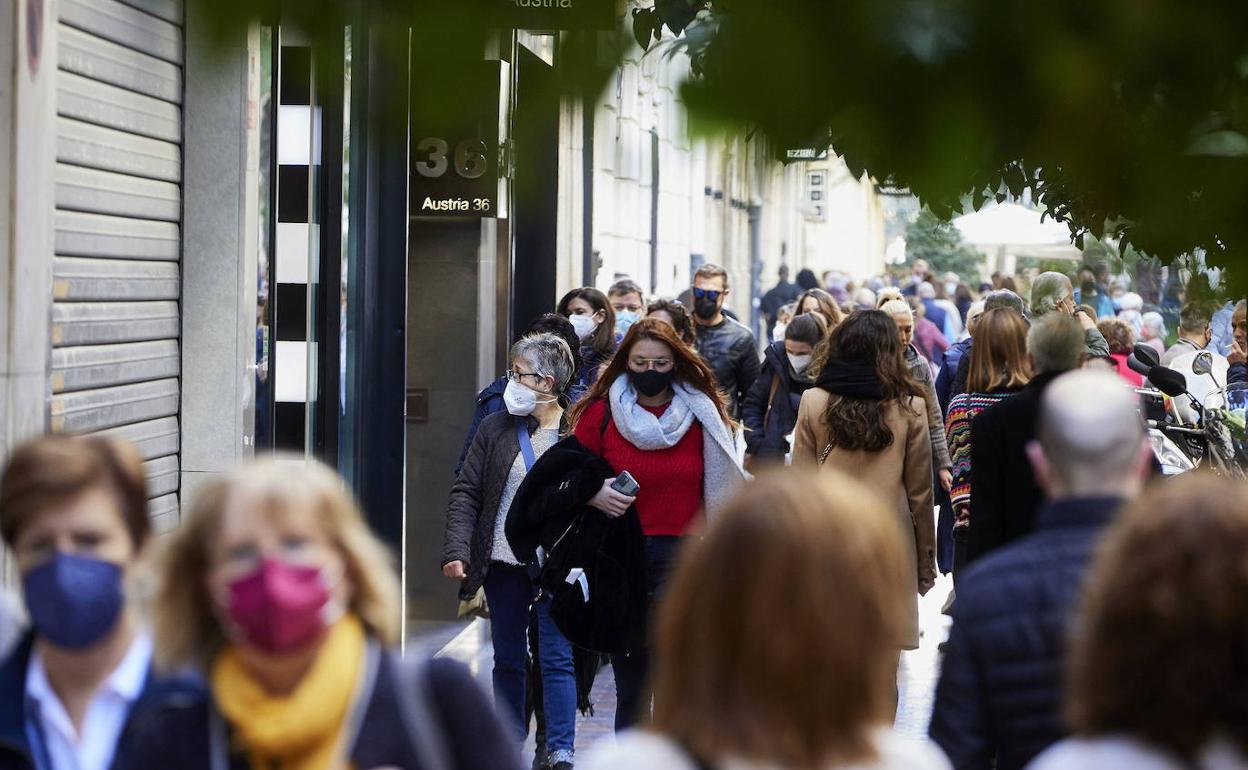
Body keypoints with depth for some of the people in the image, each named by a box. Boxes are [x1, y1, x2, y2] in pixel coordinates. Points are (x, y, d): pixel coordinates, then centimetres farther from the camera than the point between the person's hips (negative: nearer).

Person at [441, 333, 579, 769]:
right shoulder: (495, 430, 5)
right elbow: (466, 493, 3)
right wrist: (456, 550, -9)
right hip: (503, 563, 4)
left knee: (556, 659, -3)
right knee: (507, 659, 12)